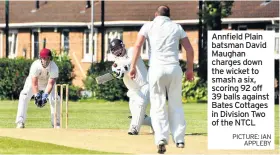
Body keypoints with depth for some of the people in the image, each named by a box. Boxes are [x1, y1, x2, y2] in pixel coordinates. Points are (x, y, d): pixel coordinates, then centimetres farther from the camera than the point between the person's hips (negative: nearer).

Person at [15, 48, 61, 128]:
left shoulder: (54, 67, -30)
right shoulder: (35, 66, -34)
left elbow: (50, 84, -30)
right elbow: (34, 83, -32)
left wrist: (45, 95, -41)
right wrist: (37, 96, -42)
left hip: (48, 82, 1)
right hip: (33, 81, -1)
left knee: (54, 99, -16)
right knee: (24, 97, -22)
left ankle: (56, 123, 1)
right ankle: (20, 122, -20)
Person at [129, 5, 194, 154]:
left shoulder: (149, 26, 10)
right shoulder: (176, 27, 14)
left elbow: (137, 45, -4)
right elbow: (189, 49, 8)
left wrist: (133, 66, -2)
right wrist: (190, 69, 18)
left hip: (156, 69, -1)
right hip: (174, 68, 1)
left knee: (158, 106, 2)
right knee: (176, 105, 12)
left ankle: (161, 138, -14)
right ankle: (179, 139, 10)